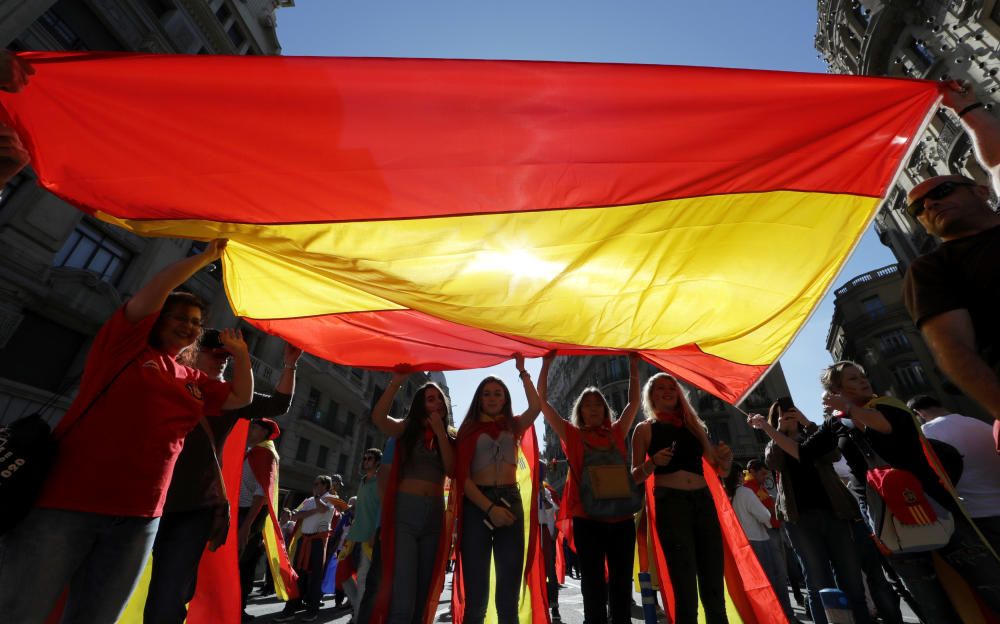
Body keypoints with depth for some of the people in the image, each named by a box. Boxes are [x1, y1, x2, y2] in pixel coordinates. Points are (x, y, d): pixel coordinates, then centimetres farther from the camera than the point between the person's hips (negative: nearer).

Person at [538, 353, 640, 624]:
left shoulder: (616, 433, 9)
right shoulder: (572, 435, 2)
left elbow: (634, 402, 13)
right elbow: (542, 402, -3)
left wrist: (634, 368, 7)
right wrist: (546, 365, -6)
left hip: (622, 517, 3)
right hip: (587, 519, -2)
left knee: (621, 584, 13)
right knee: (593, 587, 7)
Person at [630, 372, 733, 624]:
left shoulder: (694, 425, 16)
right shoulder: (645, 428, 6)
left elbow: (721, 470, 19)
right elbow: (635, 477, 4)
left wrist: (727, 456, -3)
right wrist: (652, 463, -16)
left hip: (703, 501, 4)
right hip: (670, 503, -4)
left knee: (713, 585, 5)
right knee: (685, 586, -3)